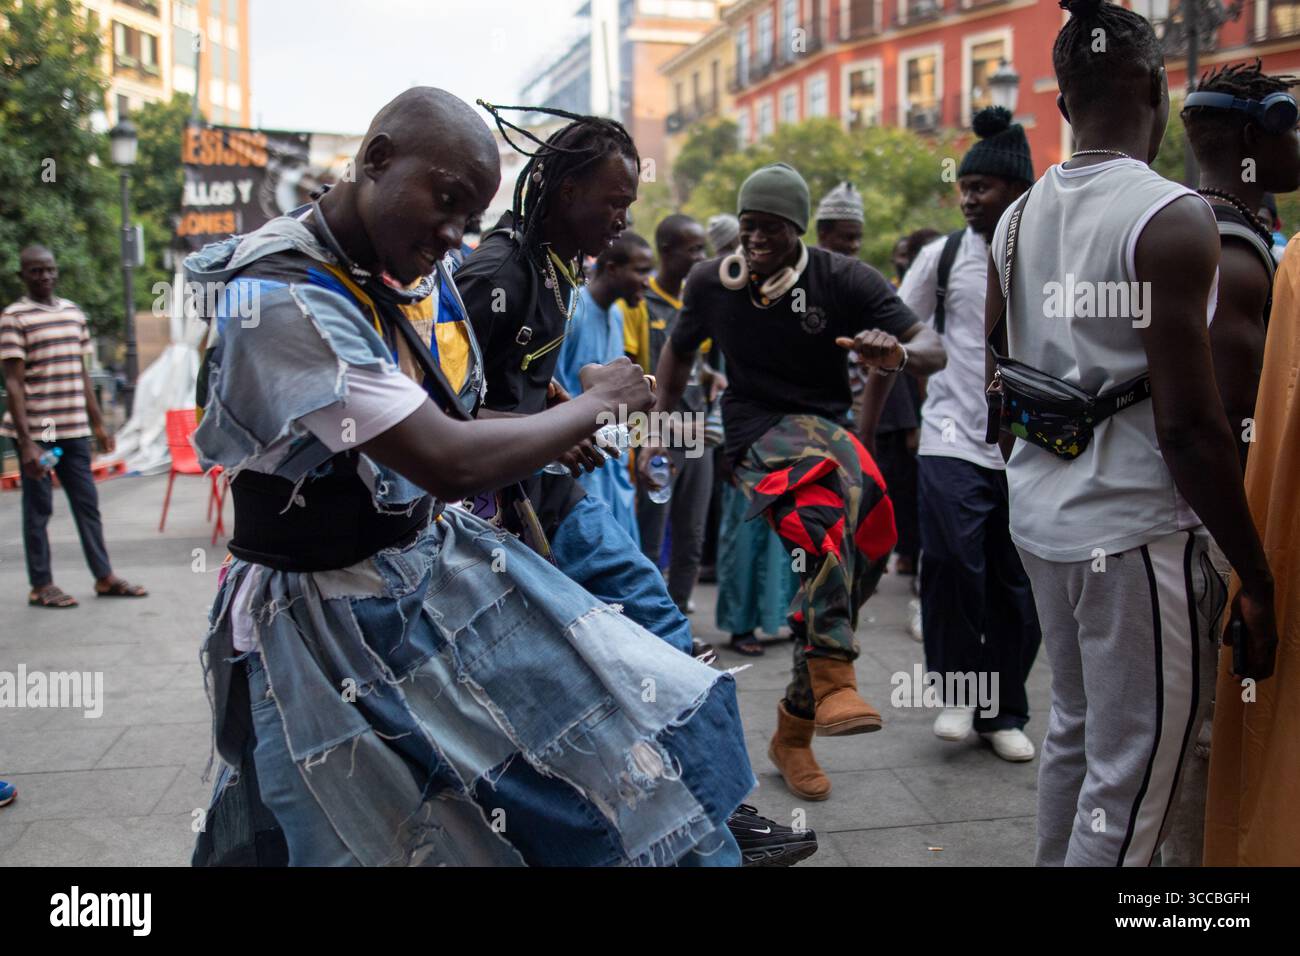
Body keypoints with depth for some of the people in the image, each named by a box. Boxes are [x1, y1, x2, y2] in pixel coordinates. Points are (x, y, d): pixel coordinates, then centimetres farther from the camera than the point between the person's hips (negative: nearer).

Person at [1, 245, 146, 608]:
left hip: (74, 429, 6)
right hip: (36, 430, -6)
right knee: (38, 507, 3)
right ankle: (41, 586, 13)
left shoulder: (73, 313, 12)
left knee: (87, 502, 10)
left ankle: (104, 577, 18)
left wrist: (98, 424, 15)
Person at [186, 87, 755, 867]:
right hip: (337, 618, -8)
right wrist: (596, 403, -17)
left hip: (438, 563, 8)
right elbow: (450, 464, -32)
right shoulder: (279, 298, -26)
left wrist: (551, 445, -2)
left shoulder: (392, 275, 1)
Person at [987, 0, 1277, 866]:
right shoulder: (1171, 218, -16)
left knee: (1076, 730, 23)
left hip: (1042, 518, 8)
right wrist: (1256, 576, -11)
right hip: (1133, 529, -8)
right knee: (1131, 781, 3)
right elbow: (1188, 425, -19)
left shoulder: (1019, 218, 7)